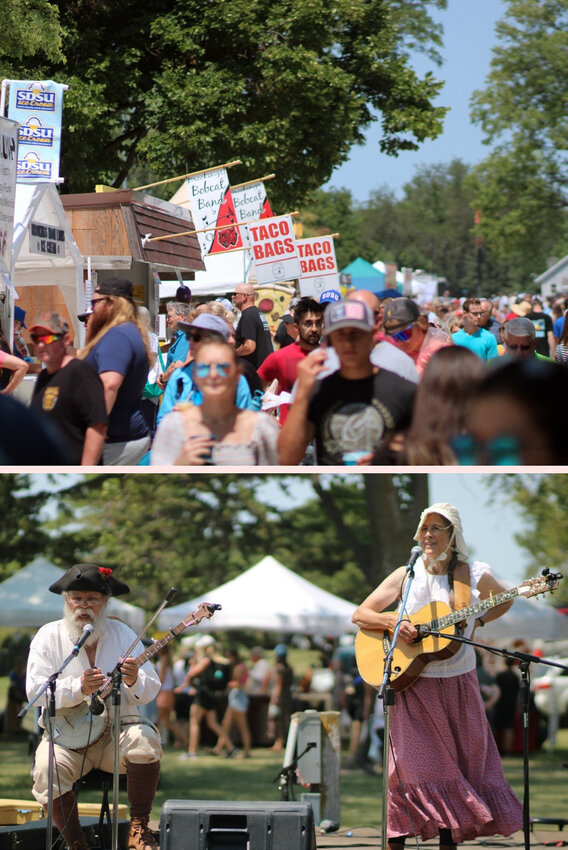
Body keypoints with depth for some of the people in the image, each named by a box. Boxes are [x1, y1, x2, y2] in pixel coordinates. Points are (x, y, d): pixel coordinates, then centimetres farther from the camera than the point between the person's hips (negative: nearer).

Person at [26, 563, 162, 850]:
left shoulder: (122, 633, 6)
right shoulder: (49, 637, 2)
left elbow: (151, 690, 0)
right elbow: (35, 691, -9)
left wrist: (133, 681, -24)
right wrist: (78, 688, -25)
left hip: (117, 728, 1)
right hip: (67, 734, -1)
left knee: (144, 741, -31)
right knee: (47, 770, -30)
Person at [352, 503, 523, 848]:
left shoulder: (474, 574, 1)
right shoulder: (407, 576, 1)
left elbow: (505, 600, 19)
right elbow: (360, 615, 3)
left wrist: (476, 623, 1)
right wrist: (394, 623, -15)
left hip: (459, 687, 1)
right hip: (413, 685, -1)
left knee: (461, 766, 2)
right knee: (412, 769, -8)